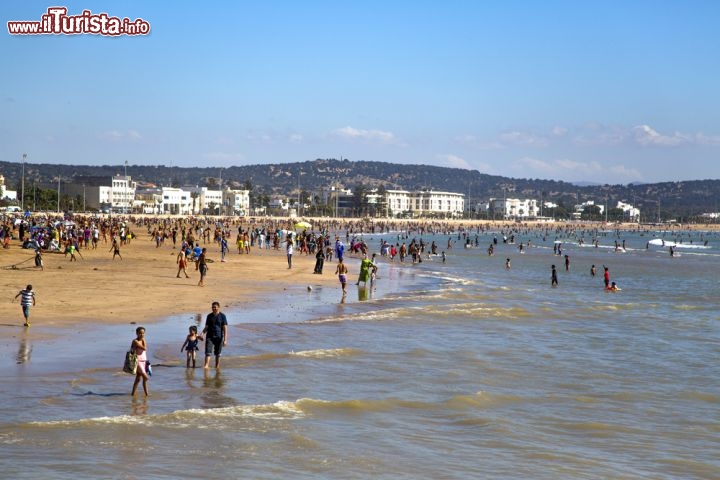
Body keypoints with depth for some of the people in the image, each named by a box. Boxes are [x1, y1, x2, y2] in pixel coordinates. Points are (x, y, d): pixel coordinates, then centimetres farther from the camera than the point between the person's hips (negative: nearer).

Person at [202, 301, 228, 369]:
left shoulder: (222, 316, -2)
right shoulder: (209, 316, 8)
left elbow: (225, 328, -5)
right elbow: (206, 327, 13)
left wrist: (225, 339, -11)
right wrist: (202, 334, -5)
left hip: (218, 337, -2)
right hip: (209, 337, 2)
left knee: (218, 354, 6)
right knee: (208, 352, -10)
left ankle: (217, 367, 16)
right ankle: (206, 366, -16)